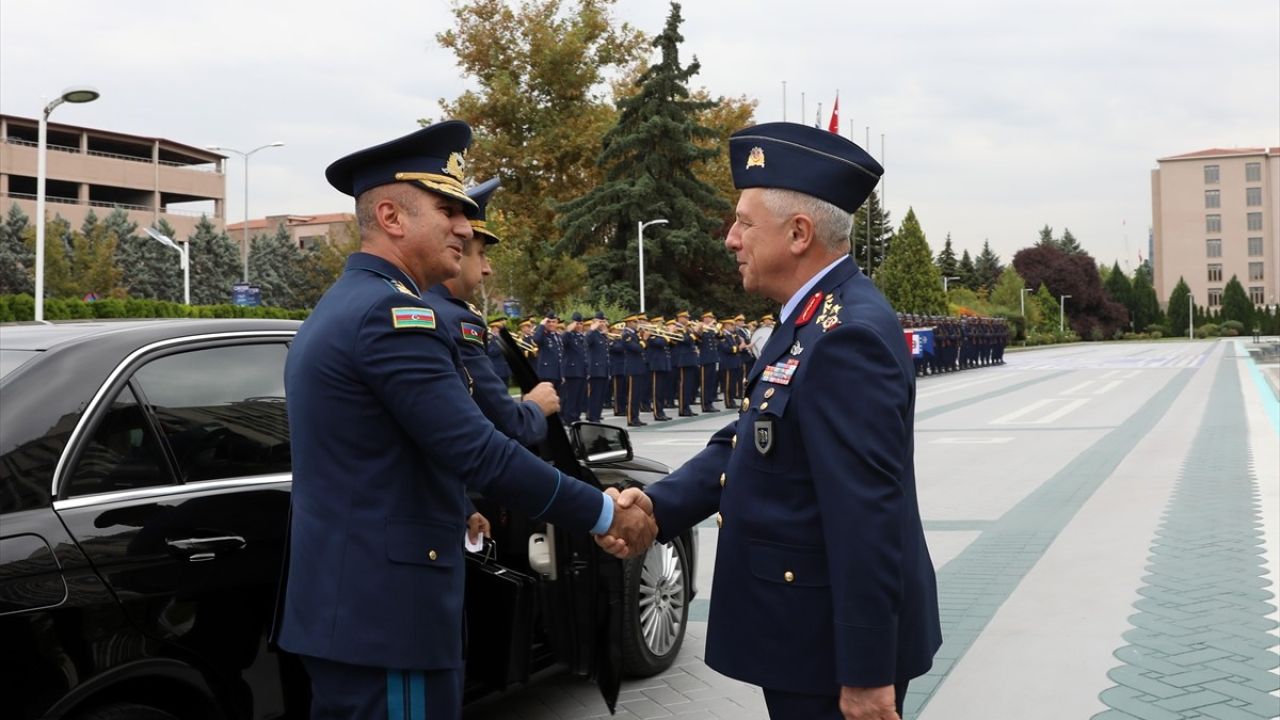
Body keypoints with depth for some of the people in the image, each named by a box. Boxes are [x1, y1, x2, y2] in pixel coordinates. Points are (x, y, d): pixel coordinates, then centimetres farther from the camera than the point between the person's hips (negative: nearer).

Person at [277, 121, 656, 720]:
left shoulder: (339, 307, 14)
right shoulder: (394, 312, -18)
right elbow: (482, 455, -23)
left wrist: (456, 510, 28)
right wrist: (607, 515, -14)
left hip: (339, 602, 10)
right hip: (385, 612, -10)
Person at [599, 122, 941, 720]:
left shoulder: (849, 335, -24)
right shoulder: (815, 319, 9)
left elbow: (868, 519, -26)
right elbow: (746, 443, 7)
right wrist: (658, 505, -8)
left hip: (837, 644, -9)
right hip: (809, 629, 9)